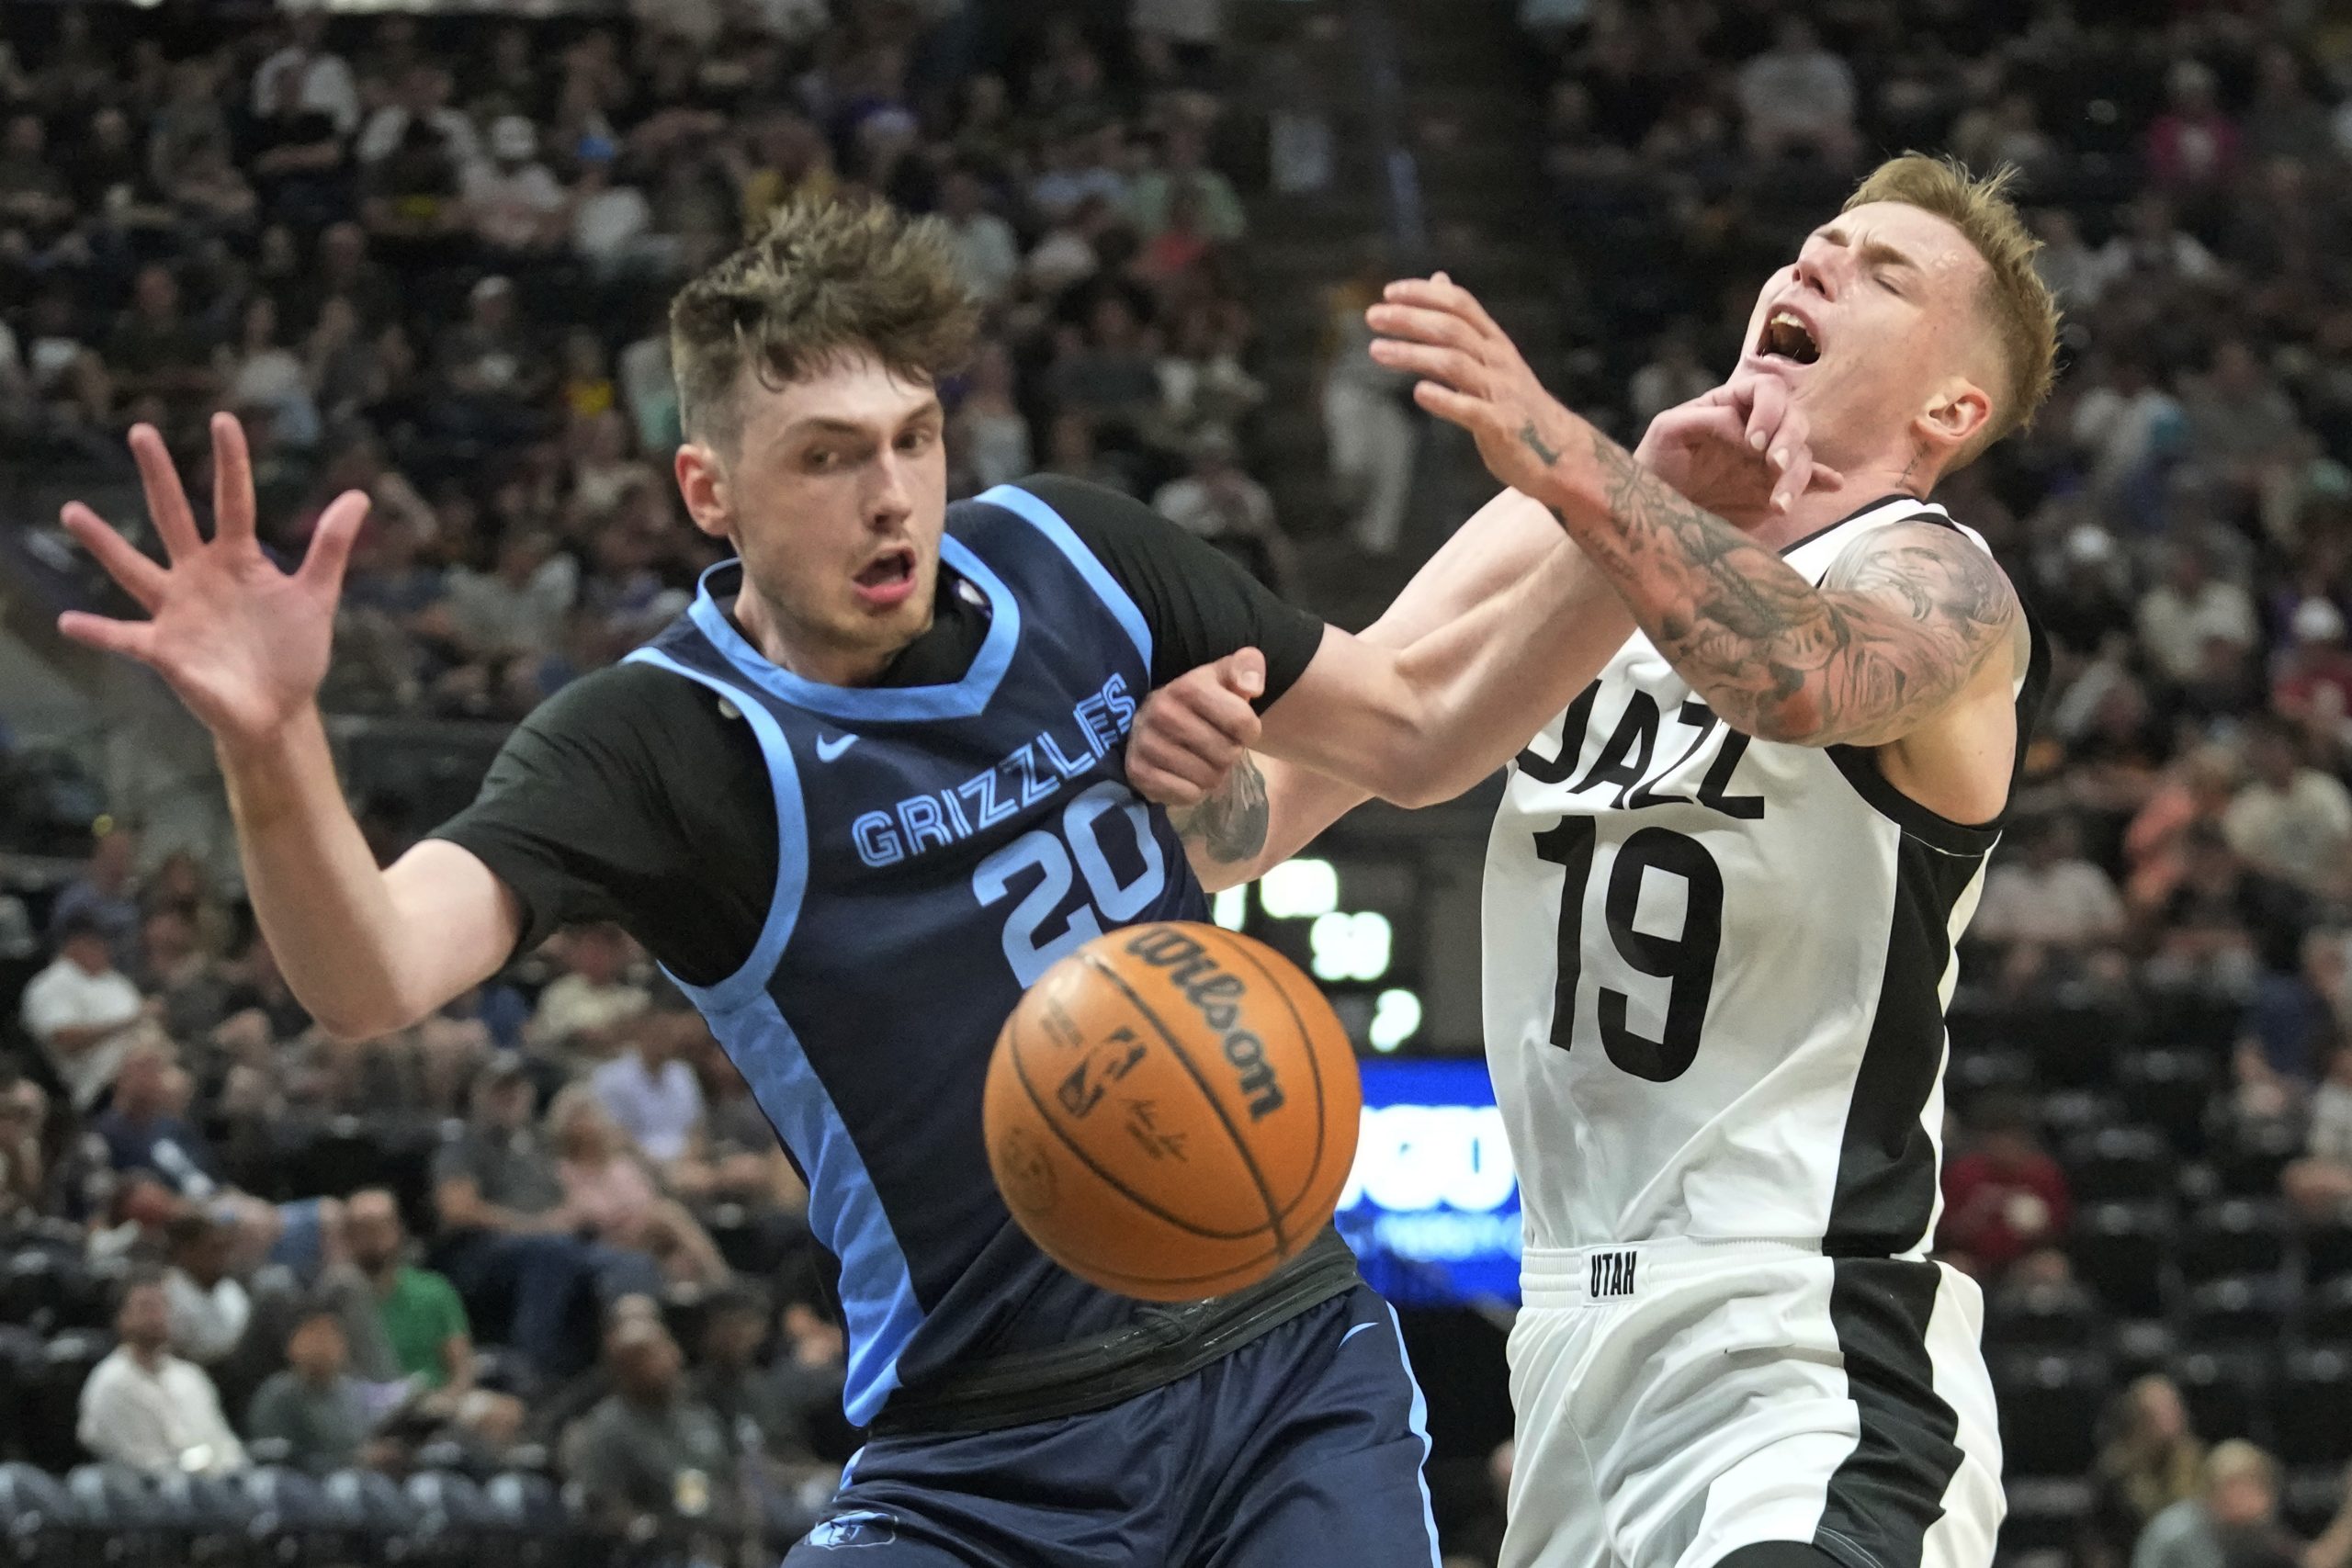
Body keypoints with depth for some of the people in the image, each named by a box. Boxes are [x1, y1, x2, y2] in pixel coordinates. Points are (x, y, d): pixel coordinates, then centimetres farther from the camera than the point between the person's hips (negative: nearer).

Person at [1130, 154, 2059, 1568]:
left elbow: (1802, 681, -32)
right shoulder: (1570, 530, 12)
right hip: (1577, 1334, 7)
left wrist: (1555, 453, -48)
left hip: (1808, 1361, -6)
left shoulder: (1940, 588, -7)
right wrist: (1210, 771, -17)